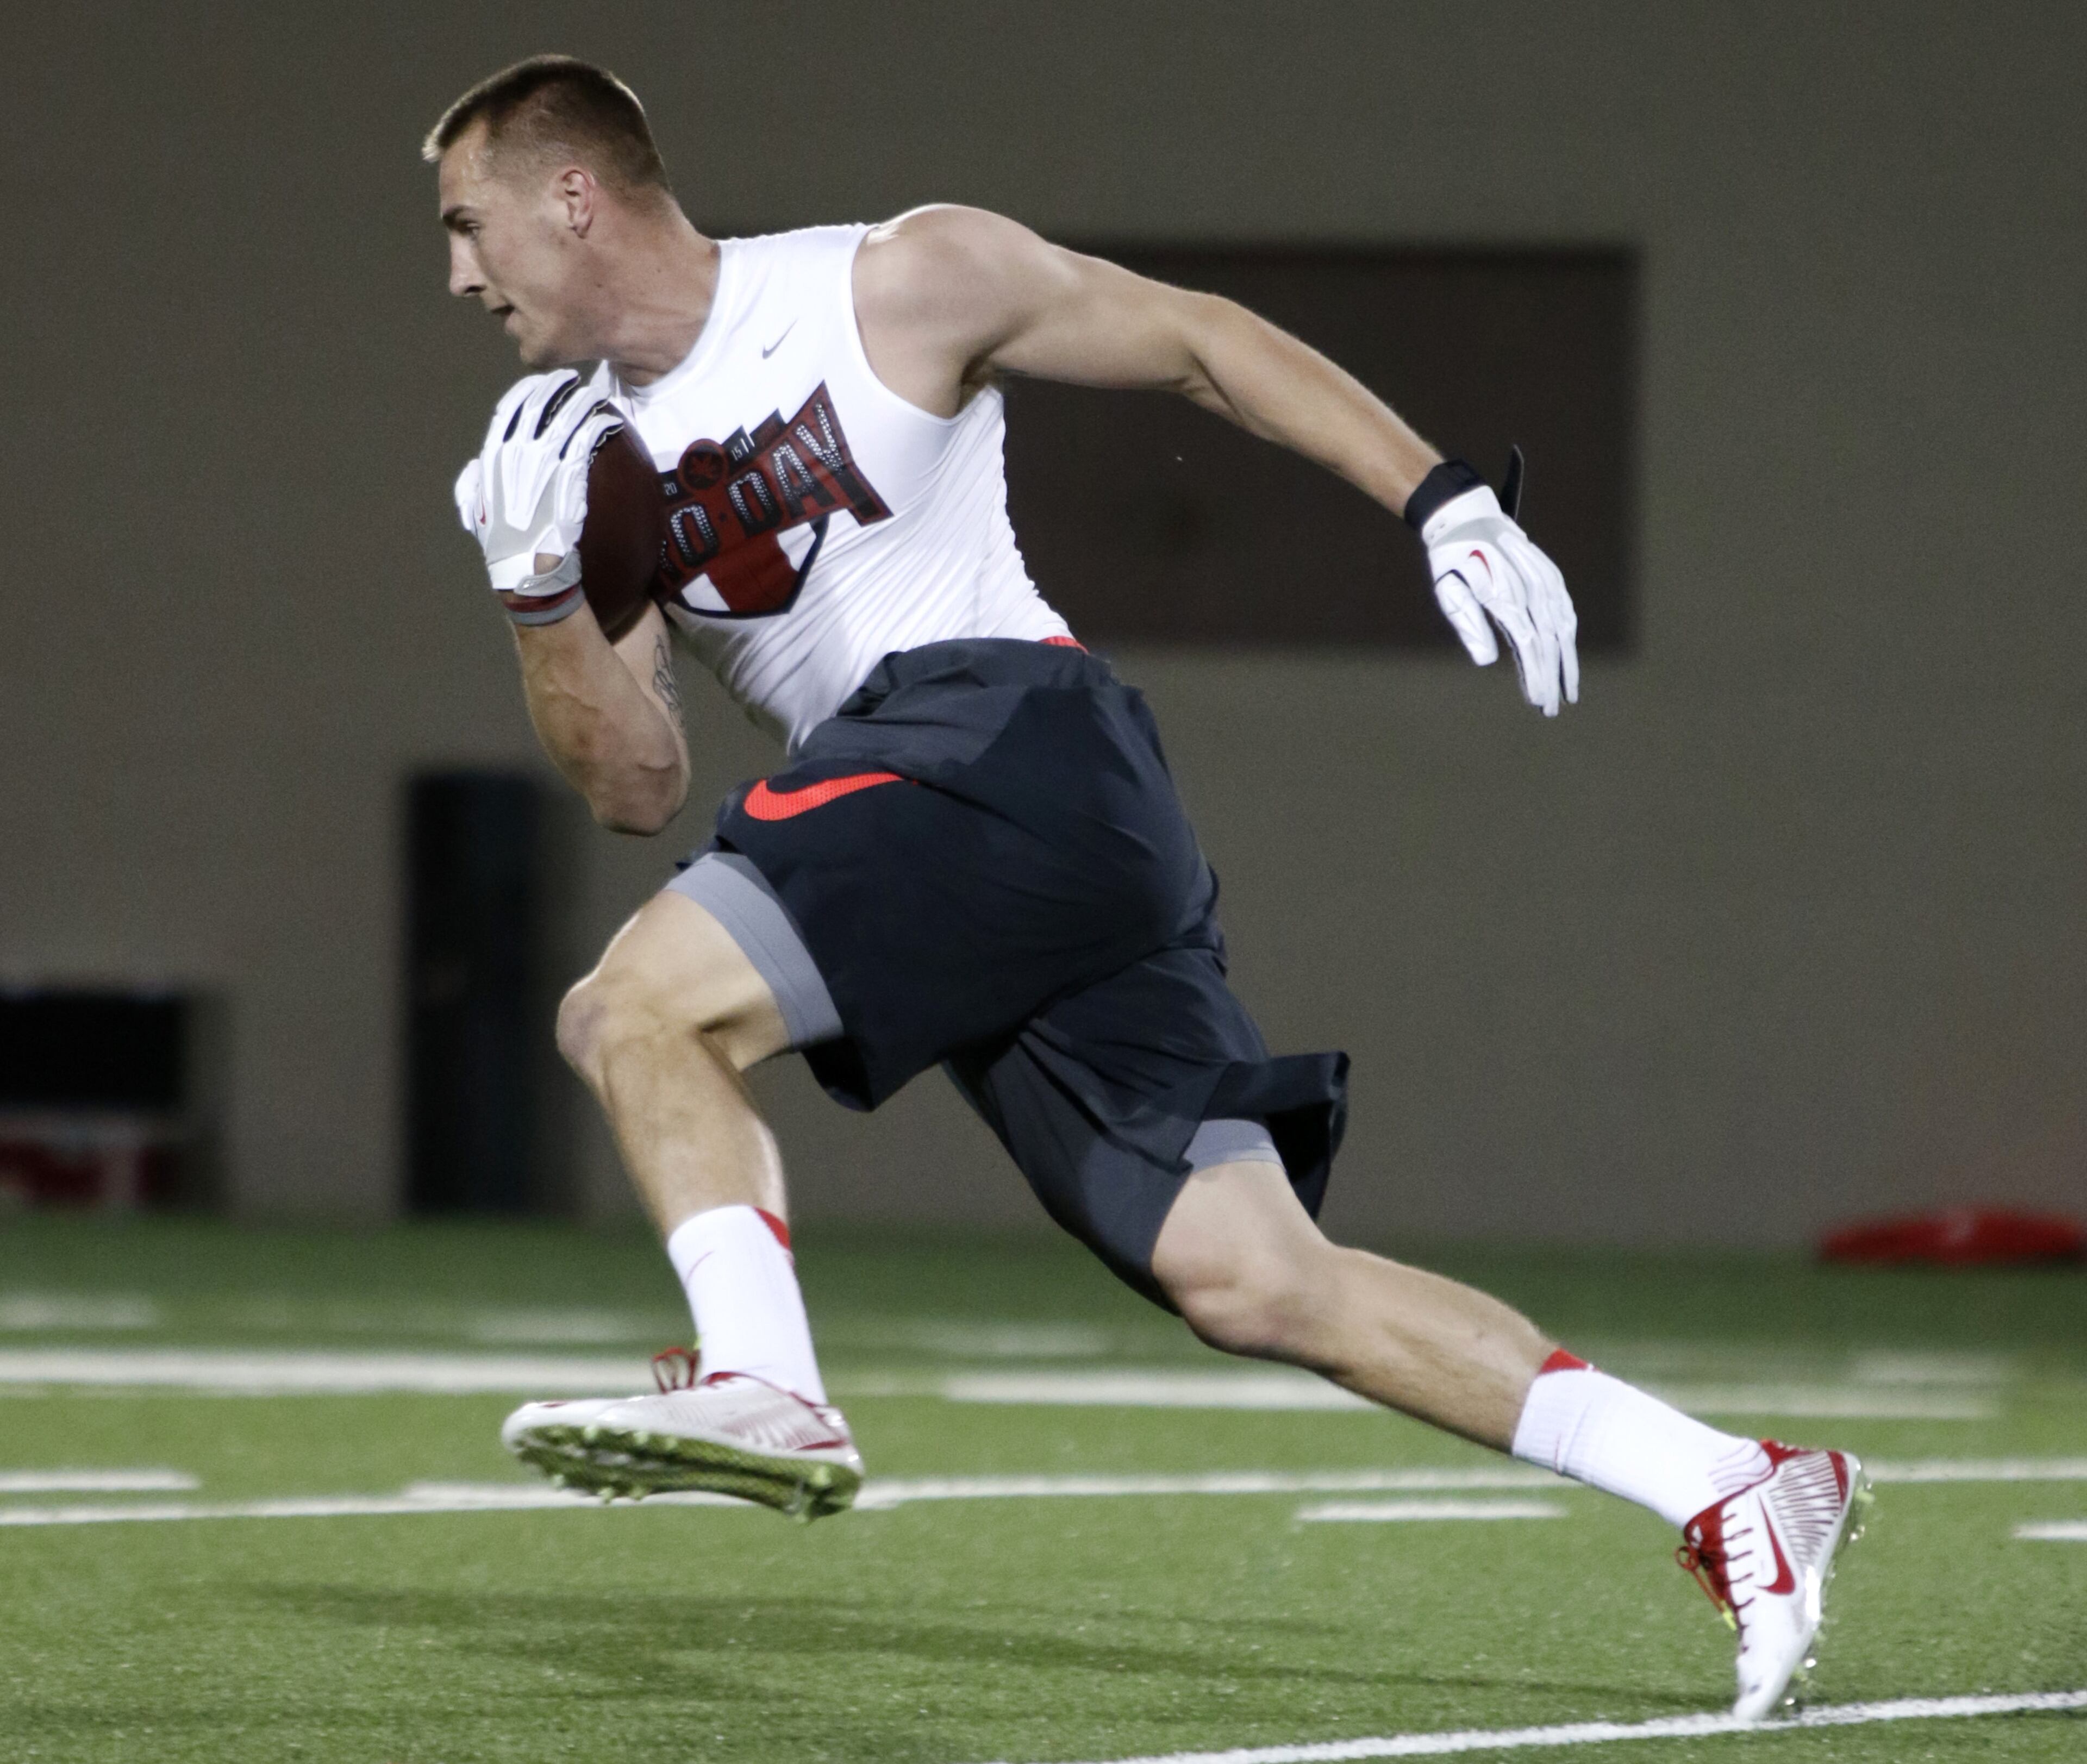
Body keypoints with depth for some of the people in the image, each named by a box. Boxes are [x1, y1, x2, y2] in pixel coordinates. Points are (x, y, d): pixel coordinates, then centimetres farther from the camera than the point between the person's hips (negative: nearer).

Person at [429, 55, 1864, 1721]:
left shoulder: (894, 286, 0)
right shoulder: (588, 444, 17)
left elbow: (1202, 340, 6)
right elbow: (636, 789, 15)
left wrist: (1450, 505, 0)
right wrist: (541, 591, -2)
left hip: (1007, 736, -7)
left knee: (644, 1005, -19)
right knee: (1255, 1282, -4)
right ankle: (1731, 1491, -4)